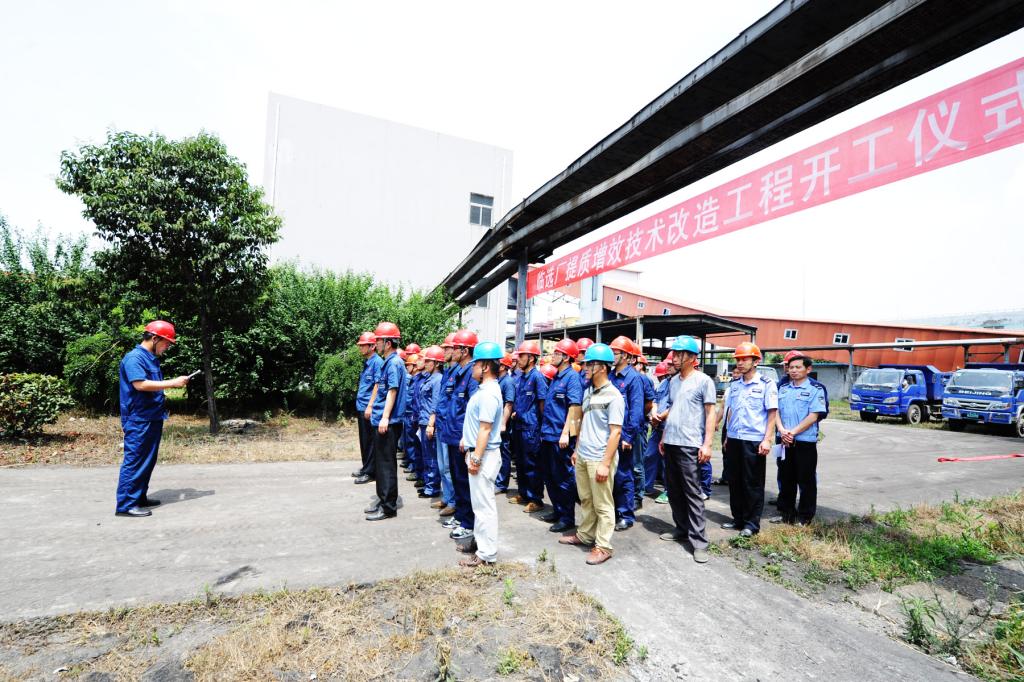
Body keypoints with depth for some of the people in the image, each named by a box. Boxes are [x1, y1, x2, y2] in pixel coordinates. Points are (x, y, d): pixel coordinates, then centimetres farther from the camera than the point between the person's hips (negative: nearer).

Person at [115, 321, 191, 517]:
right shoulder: (134, 357, -13)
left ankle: (139, 497, 24)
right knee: (134, 461, -5)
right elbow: (140, 384, -24)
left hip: (152, 420, 9)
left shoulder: (152, 359, 15)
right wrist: (172, 383, -21)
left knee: (148, 461, 14)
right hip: (138, 421, -9)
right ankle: (125, 504, 2)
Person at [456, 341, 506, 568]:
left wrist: (476, 458, -21)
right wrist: (466, 439, 22)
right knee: (478, 502, 20)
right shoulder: (484, 388, 9)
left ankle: (487, 554, 11)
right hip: (477, 451, 10)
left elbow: (485, 429, -23)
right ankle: (479, 540, 35)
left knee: (484, 504, 0)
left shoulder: (488, 393, -22)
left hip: (484, 455, -10)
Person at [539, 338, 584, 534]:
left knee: (564, 478, 2)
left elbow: (574, 407, -19)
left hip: (561, 437, -9)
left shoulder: (572, 377, -12)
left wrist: (565, 433, -23)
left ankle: (568, 517, 15)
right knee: (549, 476, 17)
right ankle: (557, 510, 31)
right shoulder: (555, 377, 14)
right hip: (548, 435, 9)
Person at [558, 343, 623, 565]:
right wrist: (576, 449, 17)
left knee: (602, 505, 7)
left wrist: (605, 463, -19)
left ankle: (603, 546, 19)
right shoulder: (588, 392, 8)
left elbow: (615, 432, -17)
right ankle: (585, 535, 35)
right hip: (582, 456, 7)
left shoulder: (613, 395, -15)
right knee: (586, 500, 20)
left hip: (599, 459, -7)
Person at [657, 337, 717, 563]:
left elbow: (710, 413, -8)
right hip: (670, 443, 7)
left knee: (693, 493, -2)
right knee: (674, 490, 14)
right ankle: (682, 529, 29)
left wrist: (707, 444, -14)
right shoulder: (674, 381, 12)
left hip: (690, 445, -7)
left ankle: (698, 541, 6)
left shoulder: (703, 381, -7)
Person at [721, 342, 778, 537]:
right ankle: (738, 518, 24)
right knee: (734, 481, 12)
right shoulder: (734, 385, 11)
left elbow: (772, 414, -7)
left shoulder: (766, 384, -5)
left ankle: (752, 523, 16)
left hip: (754, 441, -5)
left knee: (753, 484, 4)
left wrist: (767, 439, -13)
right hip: (734, 440, 6)